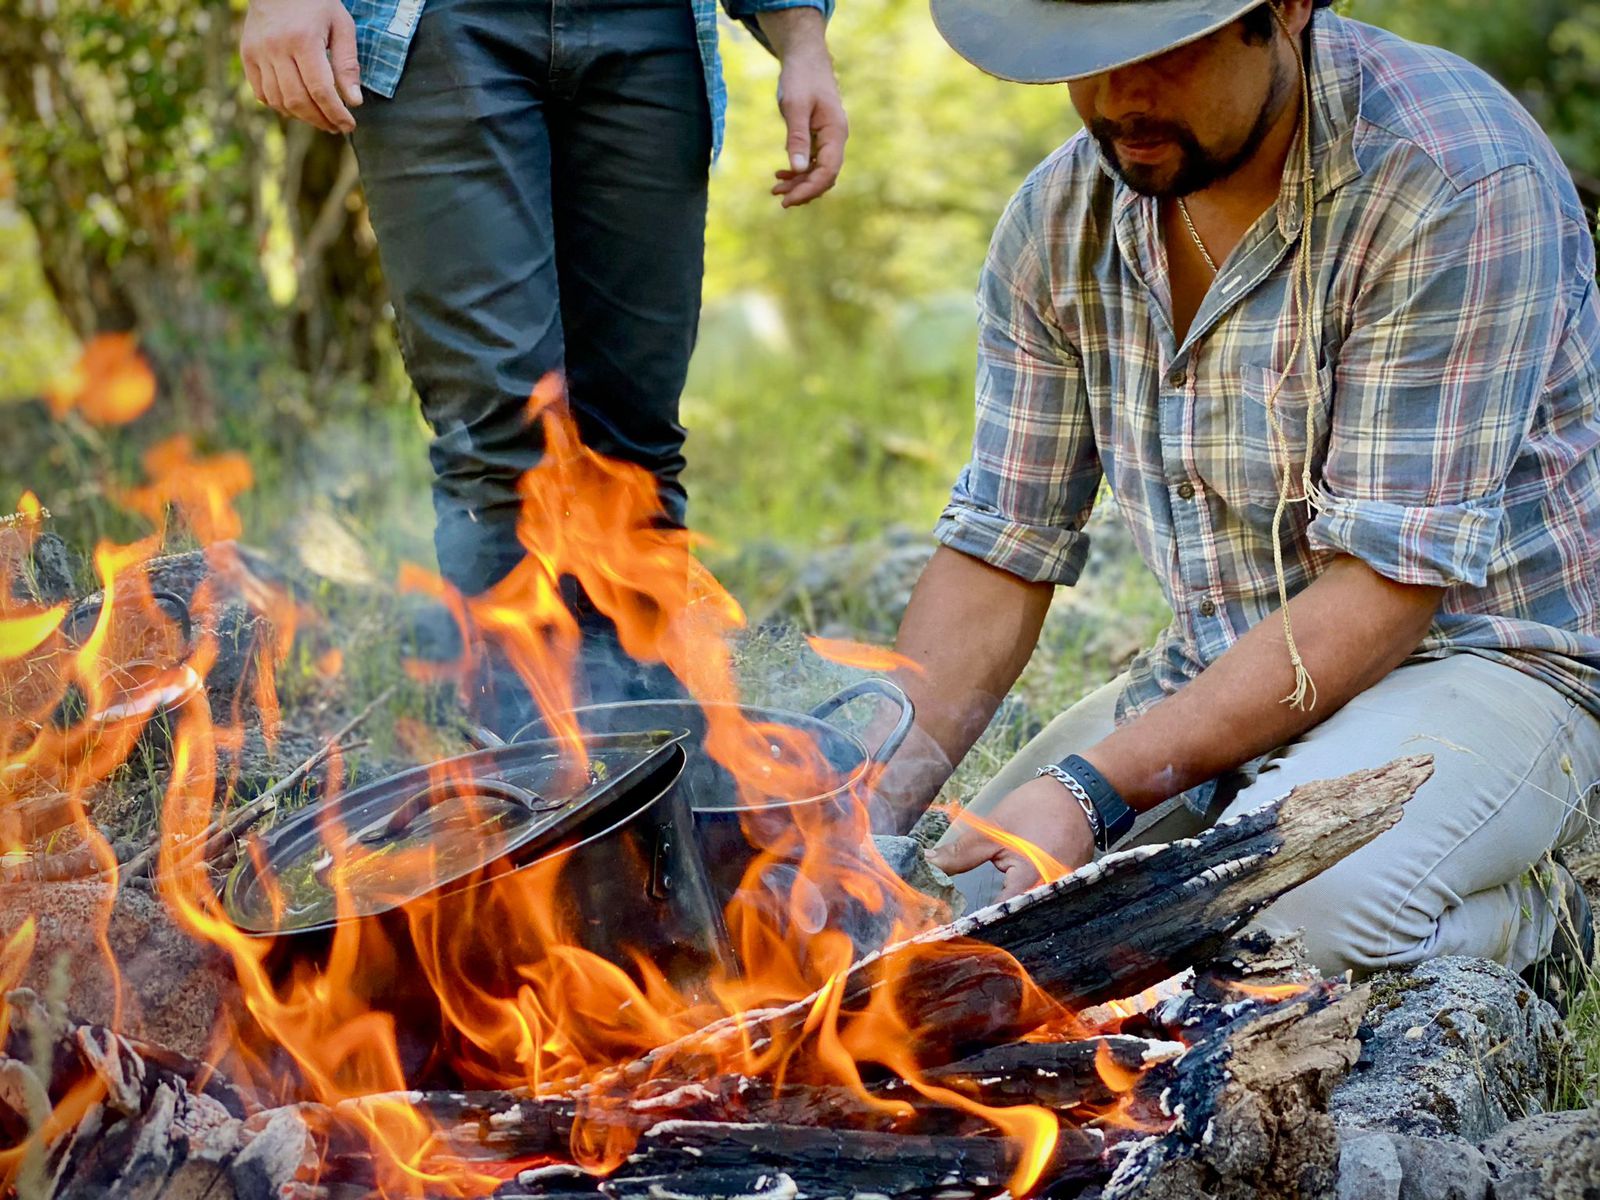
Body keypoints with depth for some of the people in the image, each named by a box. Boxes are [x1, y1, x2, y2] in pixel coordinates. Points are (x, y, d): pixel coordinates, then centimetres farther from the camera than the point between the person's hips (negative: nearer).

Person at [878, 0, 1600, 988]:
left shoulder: (1459, 180, -23)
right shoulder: (1060, 220, -3)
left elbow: (1385, 590, -26)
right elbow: (997, 557, -1)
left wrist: (1096, 790, -31)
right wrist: (865, 810, -16)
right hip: (1220, 673, 7)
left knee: (1273, 914, -34)